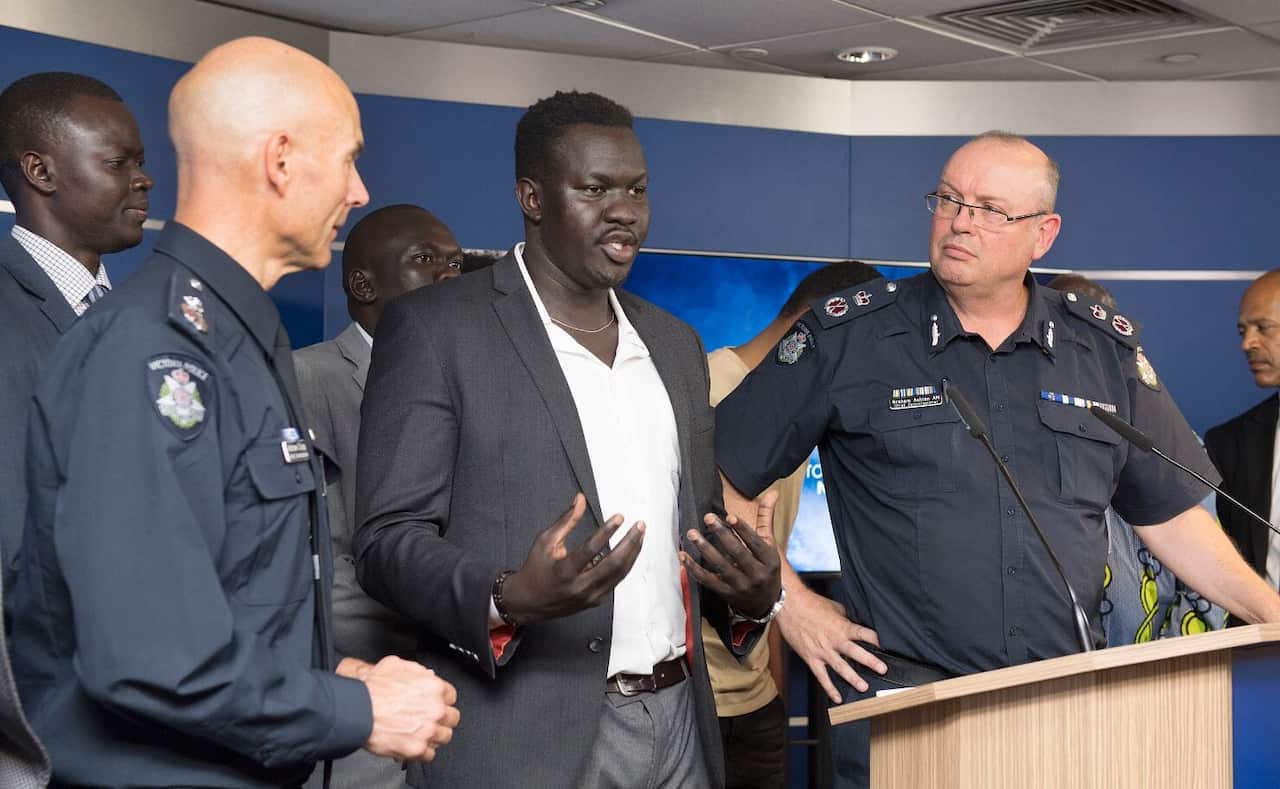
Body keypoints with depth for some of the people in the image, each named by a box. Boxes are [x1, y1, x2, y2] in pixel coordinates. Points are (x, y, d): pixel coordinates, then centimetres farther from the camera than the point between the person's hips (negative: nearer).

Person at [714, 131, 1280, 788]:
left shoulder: (1106, 349, 8)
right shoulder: (846, 337, -4)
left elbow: (1171, 516, 14)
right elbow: (715, 475, -1)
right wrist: (790, 603, -5)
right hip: (904, 706, -3)